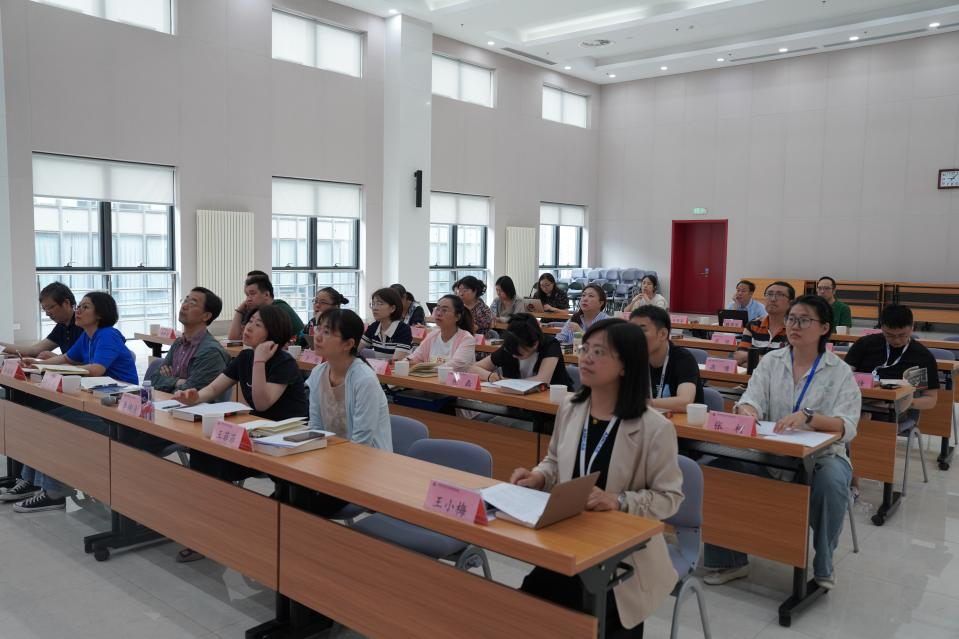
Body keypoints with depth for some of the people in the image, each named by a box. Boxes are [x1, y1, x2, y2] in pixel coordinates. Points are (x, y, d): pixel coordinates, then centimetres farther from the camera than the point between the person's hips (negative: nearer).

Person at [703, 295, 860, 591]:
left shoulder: (840, 372, -2)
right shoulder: (771, 361, 7)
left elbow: (847, 425, -16)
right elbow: (751, 400, -6)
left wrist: (807, 416, -36)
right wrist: (747, 411, -32)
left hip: (821, 456, -2)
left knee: (830, 482, -36)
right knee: (720, 466, -23)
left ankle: (823, 566, -6)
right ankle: (731, 558, -4)